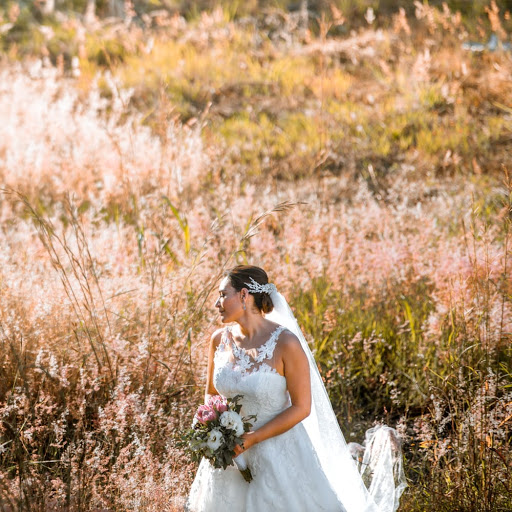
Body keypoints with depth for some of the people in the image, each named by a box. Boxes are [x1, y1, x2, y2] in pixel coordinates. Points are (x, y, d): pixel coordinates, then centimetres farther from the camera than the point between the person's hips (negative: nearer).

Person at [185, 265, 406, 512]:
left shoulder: (285, 343, -17)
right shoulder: (220, 340, -2)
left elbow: (301, 407, -15)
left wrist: (252, 438, -19)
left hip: (278, 454, -5)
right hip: (231, 454, 5)